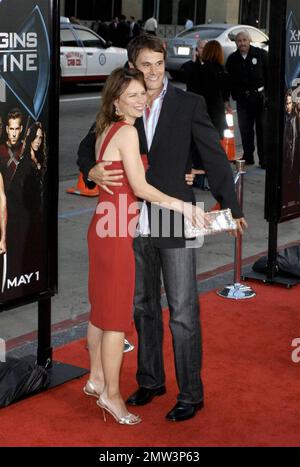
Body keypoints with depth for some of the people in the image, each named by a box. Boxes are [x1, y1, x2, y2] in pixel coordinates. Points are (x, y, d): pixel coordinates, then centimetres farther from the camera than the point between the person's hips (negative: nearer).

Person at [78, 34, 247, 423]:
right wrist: (91, 170, -9)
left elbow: (214, 156, -4)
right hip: (135, 226, 4)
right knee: (144, 306, 16)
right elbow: (87, 147, 14)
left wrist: (230, 208, -12)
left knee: (183, 313, 0)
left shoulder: (189, 104, -3)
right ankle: (150, 381, 32)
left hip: (175, 224, -4)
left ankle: (190, 395, 11)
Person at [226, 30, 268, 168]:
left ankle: (264, 159, 4)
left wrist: (268, 95, -6)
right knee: (245, 130, 7)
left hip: (260, 97, -3)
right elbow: (229, 80, 11)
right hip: (242, 99, 3)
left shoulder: (261, 54, -2)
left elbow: (270, 75, -1)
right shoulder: (232, 59, 7)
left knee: (262, 129, -1)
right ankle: (248, 157, 18)